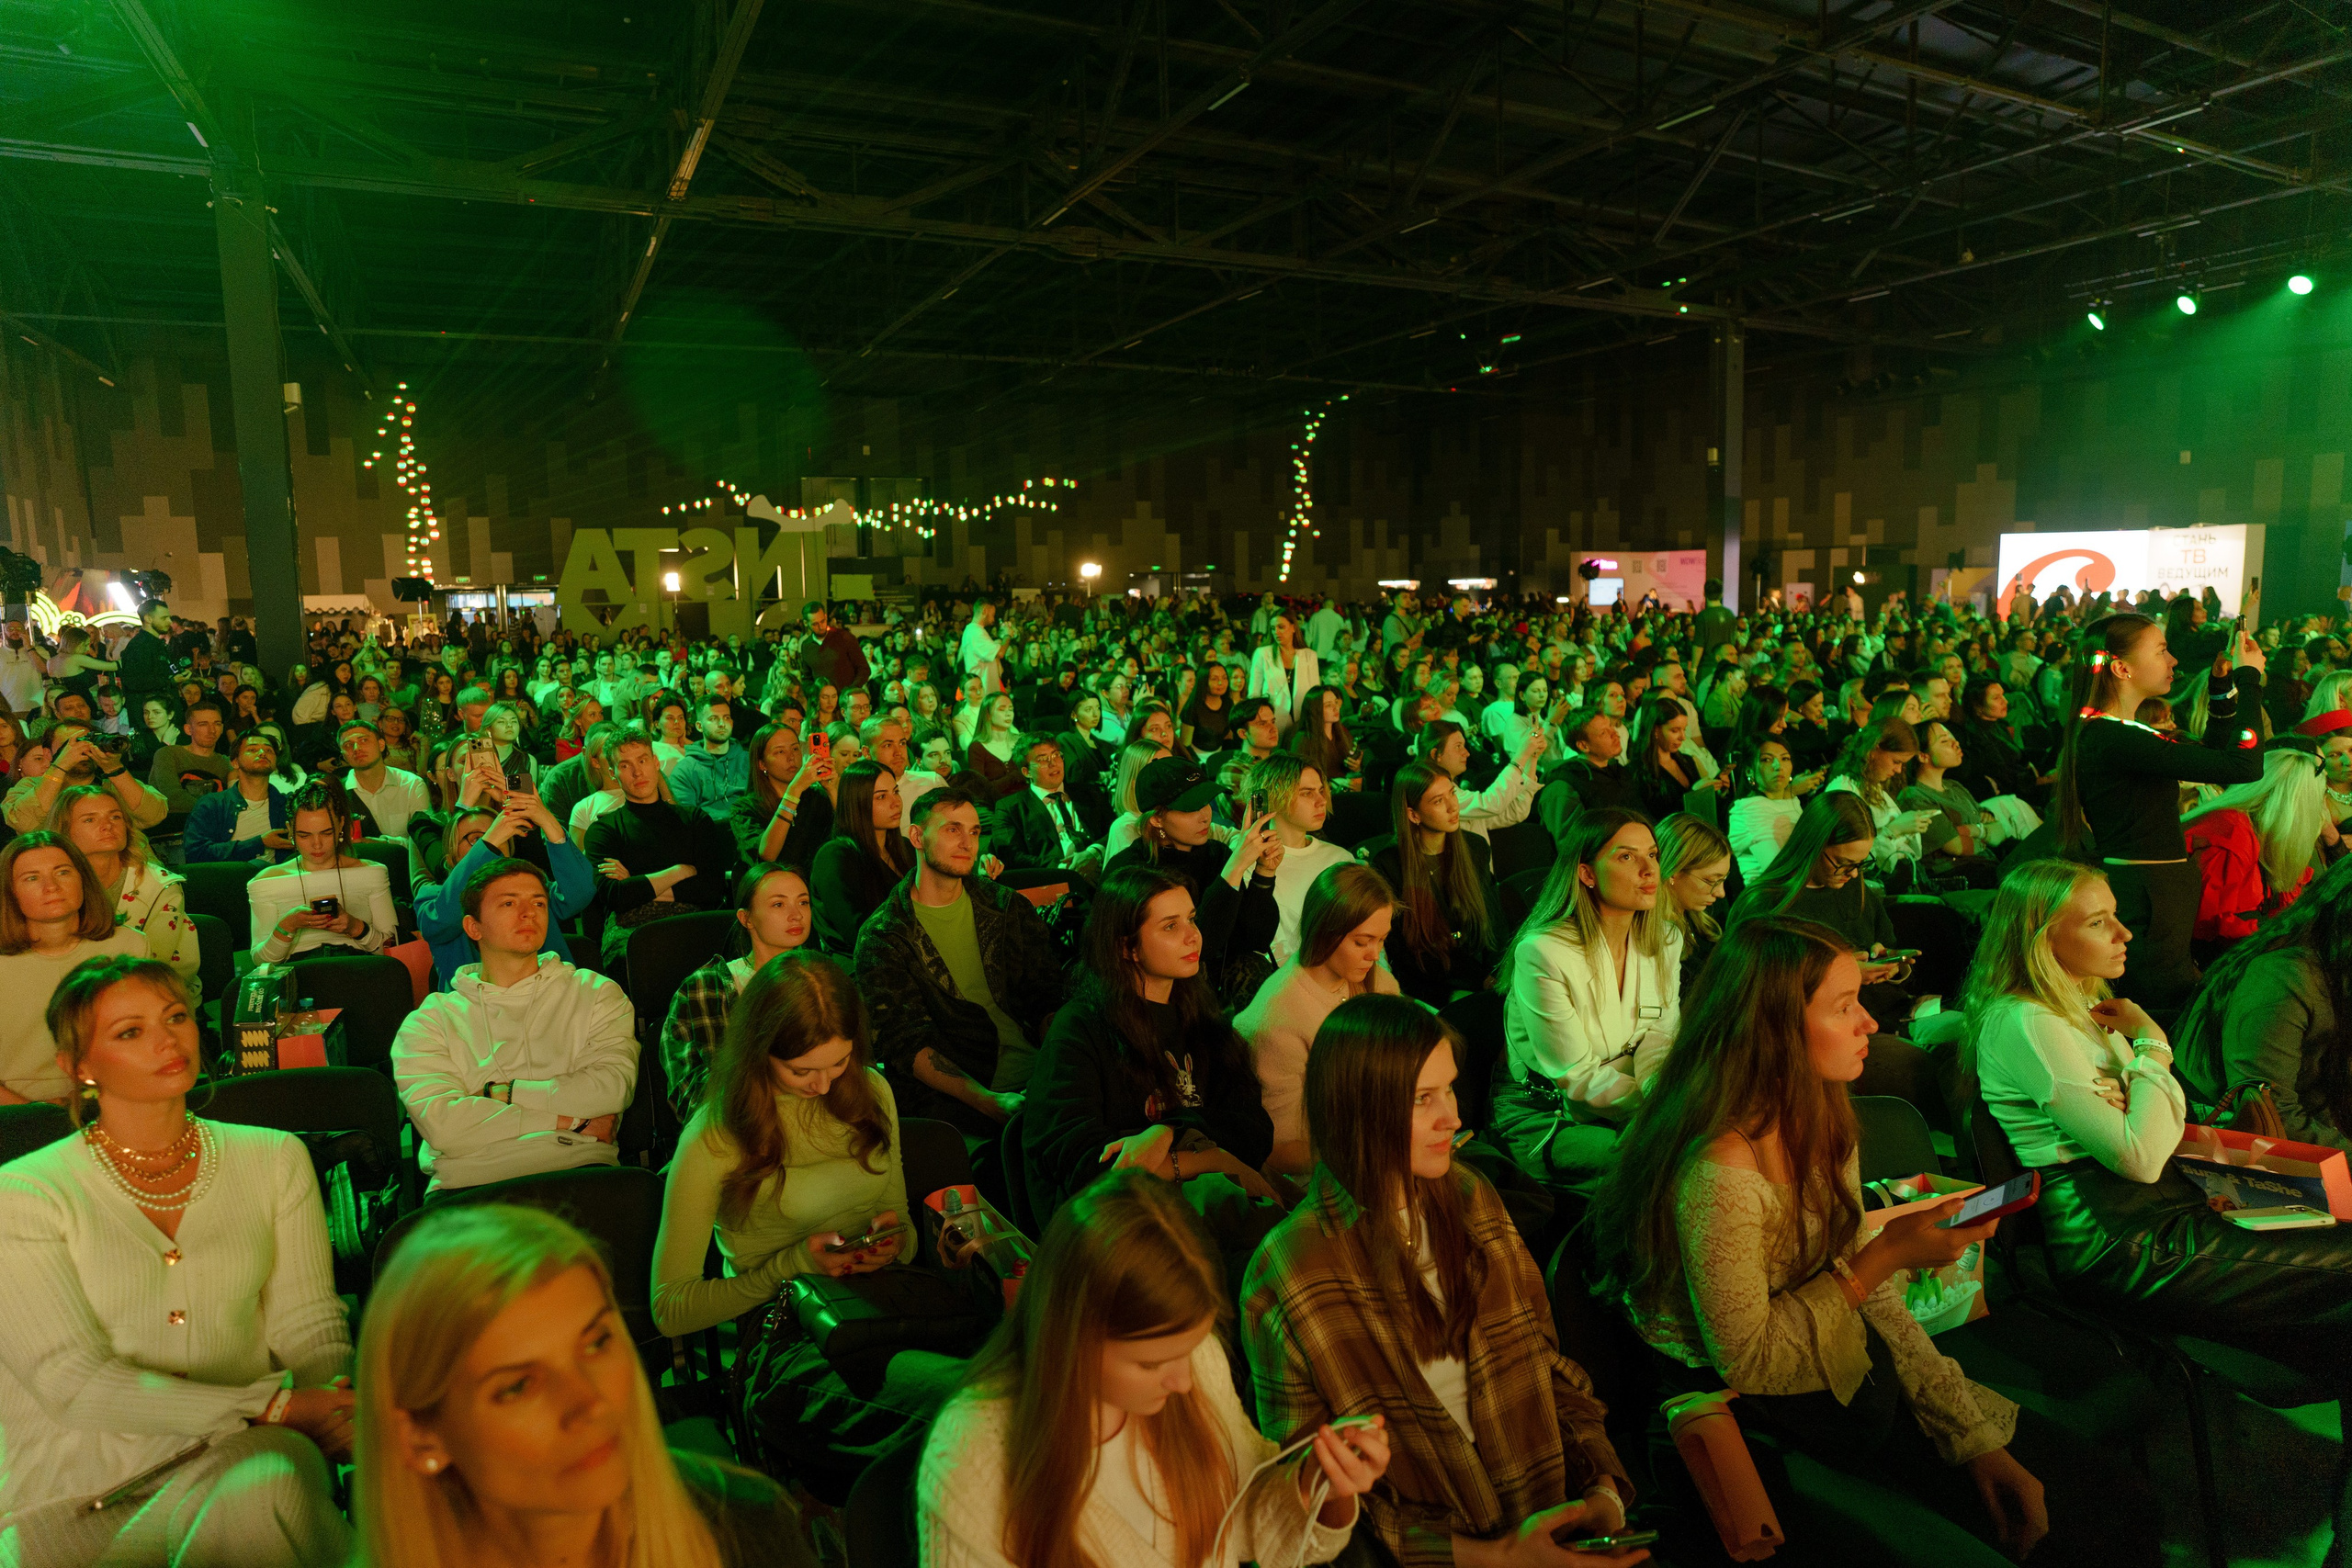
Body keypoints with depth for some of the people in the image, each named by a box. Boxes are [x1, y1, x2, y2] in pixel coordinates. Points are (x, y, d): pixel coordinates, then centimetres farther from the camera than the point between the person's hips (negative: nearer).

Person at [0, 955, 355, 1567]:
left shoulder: (274, 1158, 9)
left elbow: (310, 1327, 6)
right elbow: (71, 1379, -8)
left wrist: (341, 1406, -18)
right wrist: (272, 1406, -19)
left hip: (241, 1456, 3)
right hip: (77, 1490, -2)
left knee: (274, 1484, -32)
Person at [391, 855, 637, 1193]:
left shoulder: (594, 992, 17)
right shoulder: (431, 1019, 15)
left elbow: (613, 1088, 0)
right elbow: (440, 1123, -2)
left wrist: (496, 1093, -1)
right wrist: (571, 1120, -4)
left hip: (578, 1170, 0)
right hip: (471, 1181, 0)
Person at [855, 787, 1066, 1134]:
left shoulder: (1007, 906, 14)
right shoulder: (881, 938, 2)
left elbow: (1047, 995, 10)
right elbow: (907, 1045, -7)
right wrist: (989, 1101, -23)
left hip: (1039, 1071, 5)